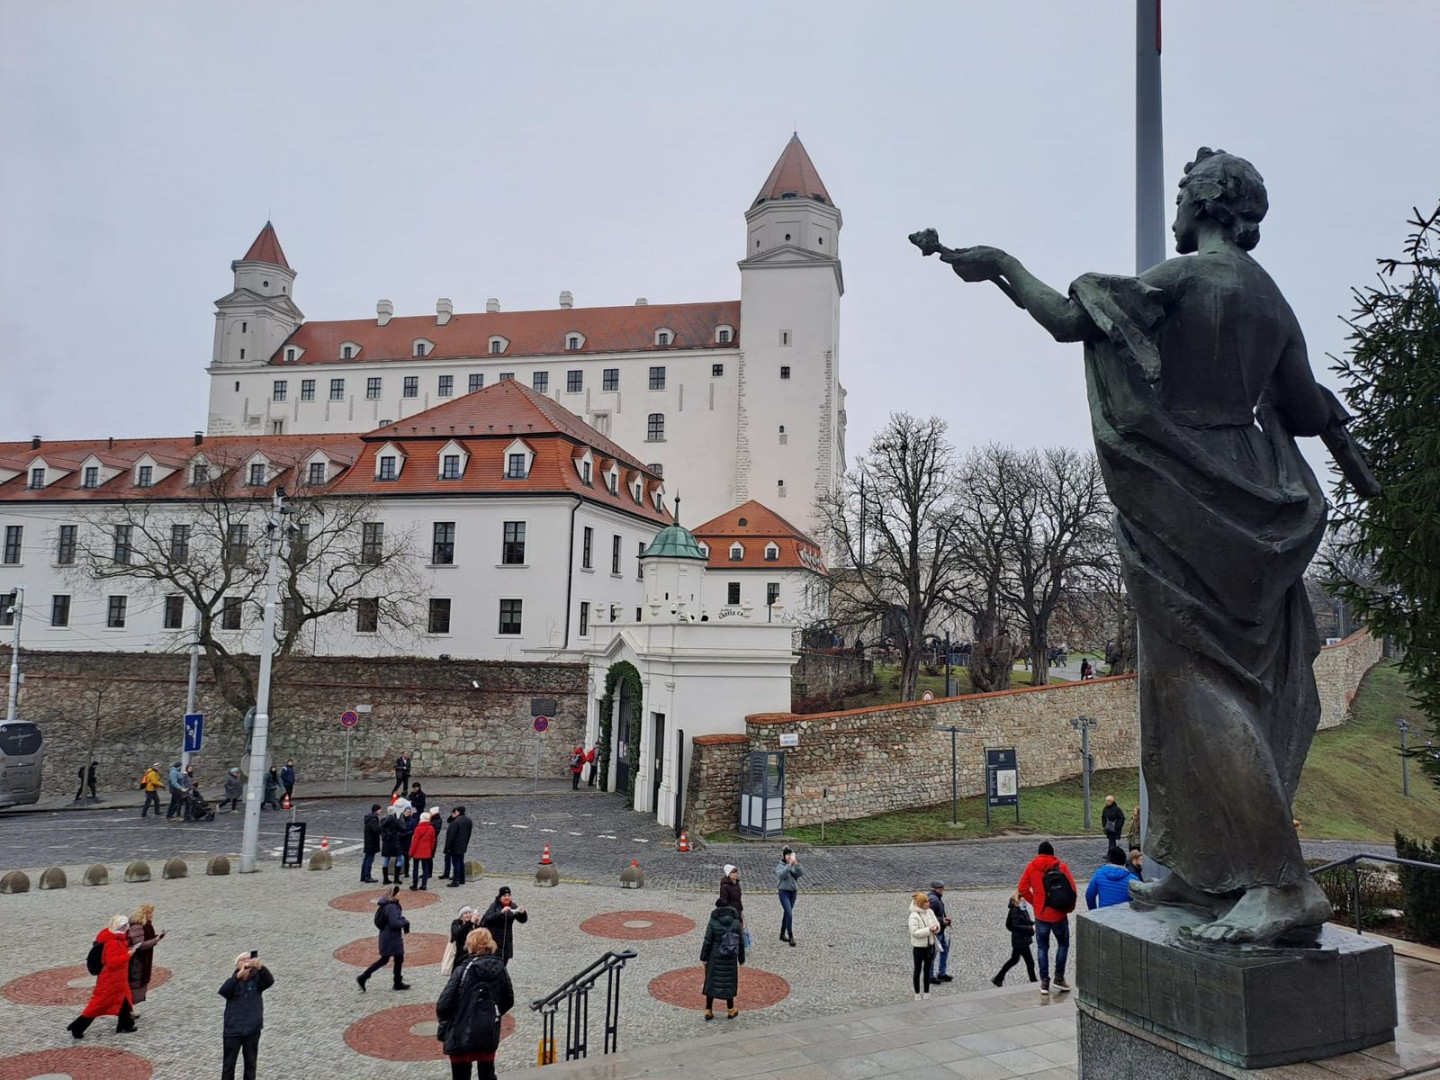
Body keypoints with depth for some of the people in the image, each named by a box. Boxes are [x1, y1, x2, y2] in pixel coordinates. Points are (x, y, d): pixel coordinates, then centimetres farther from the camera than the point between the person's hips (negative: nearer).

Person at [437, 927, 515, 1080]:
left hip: (462, 1035, -4)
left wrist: (444, 1022, 3)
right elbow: (508, 1001, 8)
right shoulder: (500, 969, 0)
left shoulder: (463, 970, -15)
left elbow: (444, 1003, -16)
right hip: (489, 1034, 4)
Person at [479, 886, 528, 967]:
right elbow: (487, 919, -22)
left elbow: (523, 920, 3)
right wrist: (501, 912, -35)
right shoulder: (494, 905, -7)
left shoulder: (512, 906, 5)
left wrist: (522, 913, -20)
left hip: (506, 943, 4)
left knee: (503, 966, 5)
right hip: (494, 942, -4)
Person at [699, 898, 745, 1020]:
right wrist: (741, 959, 10)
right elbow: (741, 942, 0)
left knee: (711, 981, 9)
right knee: (729, 982, 14)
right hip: (731, 958, 2)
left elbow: (707, 941, -11)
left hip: (715, 957, -2)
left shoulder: (713, 921, -11)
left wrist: (703, 957, -2)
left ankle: (708, 1011, 11)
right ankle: (730, 1010, 21)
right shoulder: (736, 922, -3)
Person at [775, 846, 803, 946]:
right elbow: (782, 874, -25)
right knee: (789, 914, -15)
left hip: (793, 891, 5)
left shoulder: (794, 865, 5)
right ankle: (791, 937, -11)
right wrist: (789, 865, -31)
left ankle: (782, 934, 28)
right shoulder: (780, 866, -6)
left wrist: (796, 865, -26)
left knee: (787, 913, 15)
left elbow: (800, 873, -11)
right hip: (784, 891, -5)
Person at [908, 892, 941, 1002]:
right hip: (918, 947, -6)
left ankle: (926, 993, 29)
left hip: (930, 945, 6)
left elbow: (937, 924, 5)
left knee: (927, 970, 17)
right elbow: (914, 932, -24)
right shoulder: (914, 916, -20)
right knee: (917, 970, 7)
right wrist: (929, 930, -29)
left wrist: (935, 928, -19)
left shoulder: (930, 912, 0)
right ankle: (917, 994, 20)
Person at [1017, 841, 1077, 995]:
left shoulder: (1032, 866, -1)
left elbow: (1023, 889, -3)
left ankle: (1044, 982, 11)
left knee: (1043, 948, 13)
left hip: (1041, 915, 1)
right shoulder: (1061, 866, -6)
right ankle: (1059, 978, 16)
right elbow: (1072, 889, -11)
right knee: (1063, 944, 19)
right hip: (1059, 915, -1)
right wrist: (1069, 908, 4)